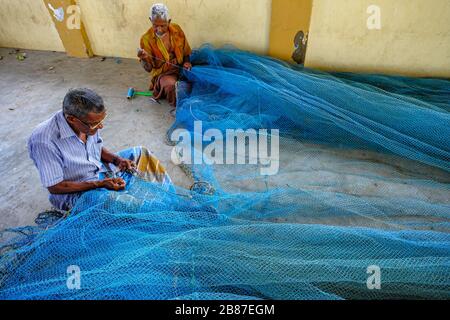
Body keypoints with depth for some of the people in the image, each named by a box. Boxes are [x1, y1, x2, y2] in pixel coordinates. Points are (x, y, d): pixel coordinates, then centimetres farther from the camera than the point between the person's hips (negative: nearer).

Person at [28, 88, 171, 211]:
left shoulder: (88, 122, -14)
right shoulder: (44, 141, -32)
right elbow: (55, 187, -24)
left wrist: (116, 159, -11)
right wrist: (99, 184, -29)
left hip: (100, 171, 7)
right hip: (76, 192, -6)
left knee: (140, 153, 2)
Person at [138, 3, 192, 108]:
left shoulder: (176, 29, -3)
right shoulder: (146, 39, -12)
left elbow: (186, 50, 12)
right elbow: (148, 68, -11)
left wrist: (187, 62, -9)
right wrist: (144, 59, -34)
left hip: (181, 68, 5)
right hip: (162, 73, -4)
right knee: (171, 85, -36)